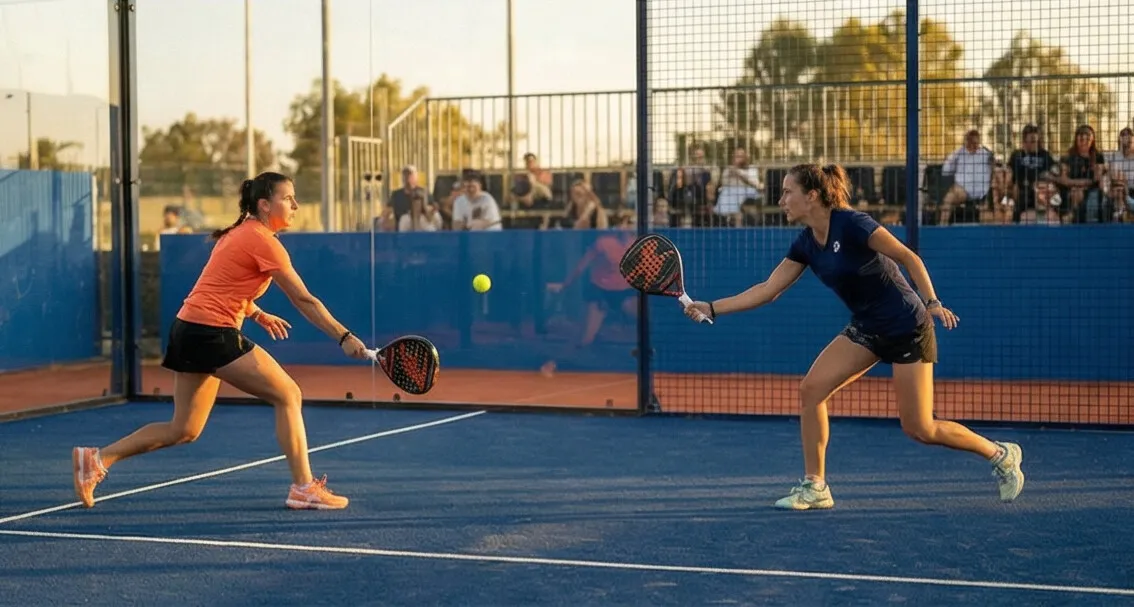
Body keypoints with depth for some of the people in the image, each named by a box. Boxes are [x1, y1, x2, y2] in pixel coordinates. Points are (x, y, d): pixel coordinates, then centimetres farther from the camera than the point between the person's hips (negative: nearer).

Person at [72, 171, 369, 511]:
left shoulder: (241, 233, 16)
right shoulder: (263, 241, -12)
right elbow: (303, 300, -14)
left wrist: (257, 314, 18)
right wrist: (345, 338, -13)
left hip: (190, 329, 10)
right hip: (211, 333, -10)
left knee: (184, 431, 12)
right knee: (288, 395, -5)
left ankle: (96, 459, 13)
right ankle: (304, 488, -4)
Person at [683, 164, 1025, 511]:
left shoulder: (852, 224, -21)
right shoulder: (806, 244, 1)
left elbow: (909, 258, -18)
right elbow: (768, 290, 2)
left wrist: (932, 303, -29)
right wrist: (711, 308, -4)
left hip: (906, 329, -7)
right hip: (865, 329, 7)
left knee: (919, 429, -5)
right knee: (811, 390, -8)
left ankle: (1001, 455, 18)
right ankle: (814, 486, 2)